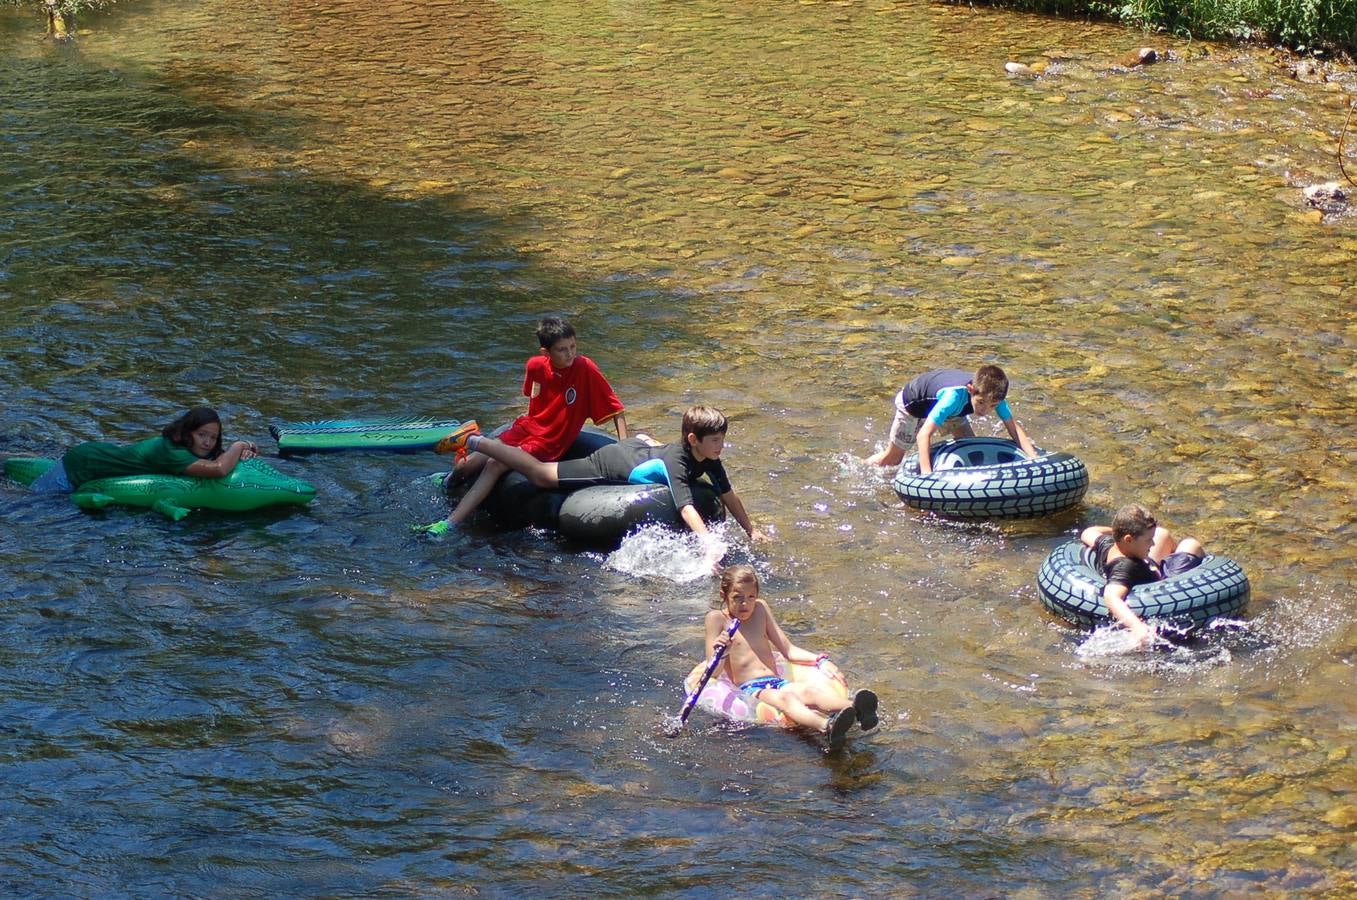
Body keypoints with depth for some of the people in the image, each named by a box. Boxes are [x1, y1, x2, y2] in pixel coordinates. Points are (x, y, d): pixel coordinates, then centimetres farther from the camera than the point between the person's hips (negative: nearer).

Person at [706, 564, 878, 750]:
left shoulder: (760, 608, 22)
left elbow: (789, 651, 22)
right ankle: (827, 726, -70)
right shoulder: (717, 618, 6)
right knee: (784, 698, -37)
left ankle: (856, 710, -62)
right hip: (749, 689, -5)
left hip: (777, 683, 5)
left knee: (811, 689, -29)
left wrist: (820, 661, 6)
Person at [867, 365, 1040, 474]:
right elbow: (924, 434, -53)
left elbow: (1013, 427, -29)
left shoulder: (993, 396, -33)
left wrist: (1035, 458, -42)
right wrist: (926, 473, -62)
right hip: (914, 401, -5)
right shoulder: (956, 395, -50)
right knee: (892, 460, 6)